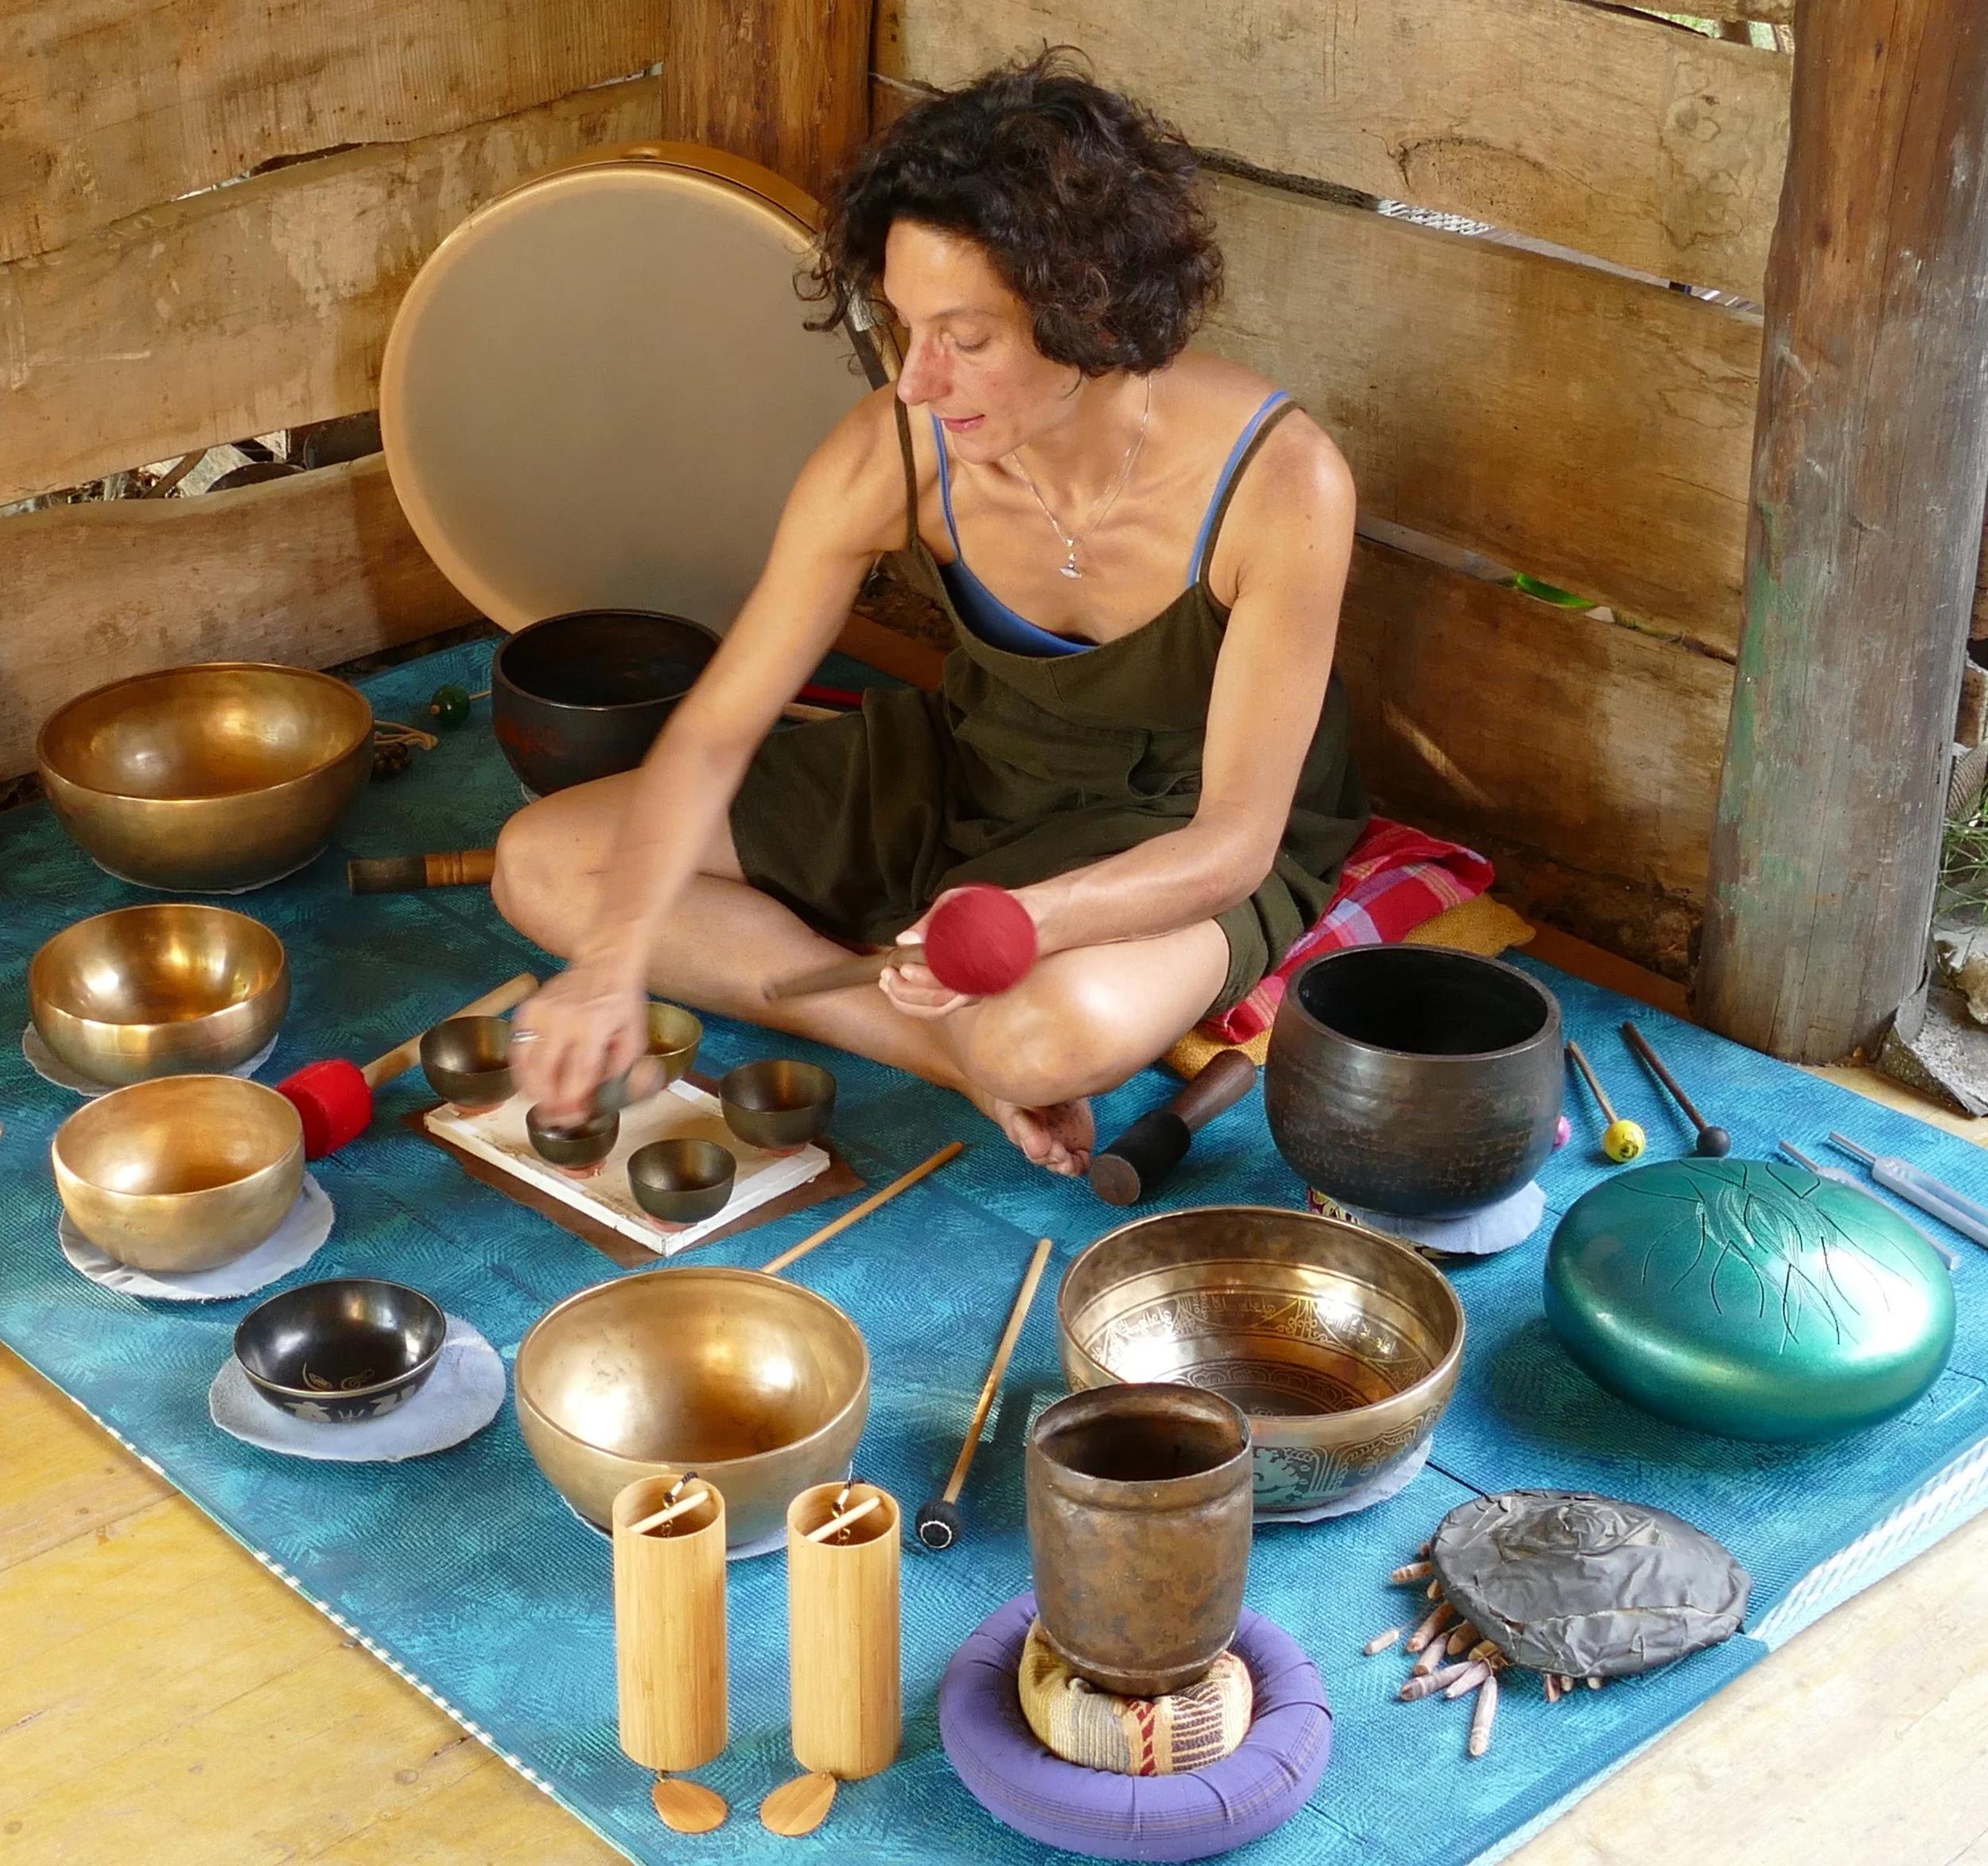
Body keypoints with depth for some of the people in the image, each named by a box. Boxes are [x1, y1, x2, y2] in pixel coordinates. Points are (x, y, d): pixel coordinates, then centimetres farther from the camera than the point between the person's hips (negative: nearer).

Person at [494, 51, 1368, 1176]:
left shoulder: (1278, 483, -31)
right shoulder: (894, 453, -22)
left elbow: (1236, 835, -26)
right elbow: (713, 731, -15)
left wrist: (1027, 918, -45)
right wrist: (613, 962, -30)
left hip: (1182, 844, -5)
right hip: (963, 780, 5)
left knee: (1063, 1027, -43)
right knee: (543, 863, -7)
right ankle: (971, 1057, -13)